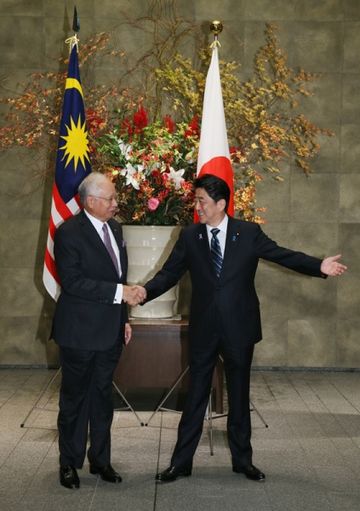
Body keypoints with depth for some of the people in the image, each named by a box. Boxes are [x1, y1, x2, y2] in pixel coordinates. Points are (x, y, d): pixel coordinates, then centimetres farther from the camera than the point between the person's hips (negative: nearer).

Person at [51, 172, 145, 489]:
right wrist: (120, 293, -25)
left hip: (110, 331, 7)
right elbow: (73, 281, -23)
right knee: (75, 399, 7)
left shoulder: (114, 228, 8)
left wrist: (124, 318, 15)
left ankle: (100, 460, 27)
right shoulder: (69, 232, -15)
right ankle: (70, 463, 21)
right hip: (80, 332, -7)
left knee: (103, 397, 15)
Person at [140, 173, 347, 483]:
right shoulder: (189, 237, -1)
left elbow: (284, 256, -4)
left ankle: (243, 460, 26)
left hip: (239, 329, 0)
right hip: (203, 330, 1)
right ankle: (181, 462, 18)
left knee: (239, 396, 12)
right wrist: (143, 292, -20)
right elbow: (168, 274, -3)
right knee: (196, 397, 8)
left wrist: (319, 266, -17)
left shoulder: (249, 233, -4)